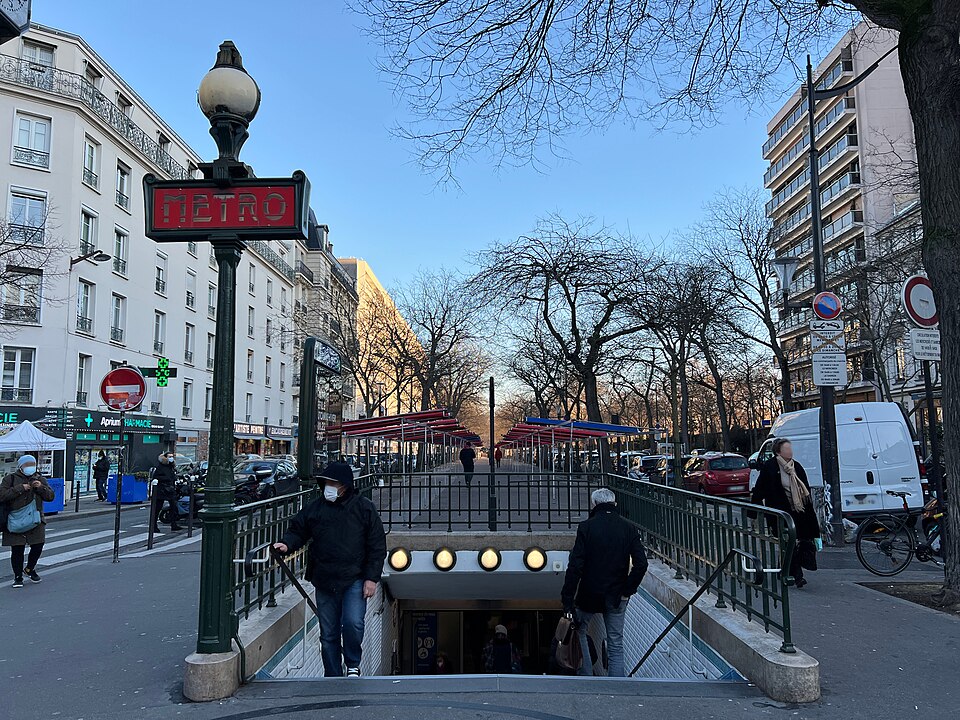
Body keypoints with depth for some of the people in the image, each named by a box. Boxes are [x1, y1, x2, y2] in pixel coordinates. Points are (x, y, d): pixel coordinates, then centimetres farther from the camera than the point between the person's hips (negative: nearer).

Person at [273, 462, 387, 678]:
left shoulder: (364, 508, -2)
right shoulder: (315, 508, 7)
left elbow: (377, 546, -2)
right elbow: (297, 530, 15)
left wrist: (372, 578, -7)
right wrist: (287, 544, -9)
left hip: (354, 580, -3)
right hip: (324, 582, 4)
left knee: (352, 623, -18)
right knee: (328, 634, 9)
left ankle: (353, 665, 9)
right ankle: (333, 676, 25)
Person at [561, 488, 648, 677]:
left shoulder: (586, 527, -10)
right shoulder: (628, 529, -1)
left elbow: (575, 565, -14)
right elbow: (641, 564, -9)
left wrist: (568, 599, -11)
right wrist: (627, 590, -1)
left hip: (589, 593, -2)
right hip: (616, 597, 2)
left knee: (579, 630, 21)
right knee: (616, 643, 12)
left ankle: (586, 675, 17)